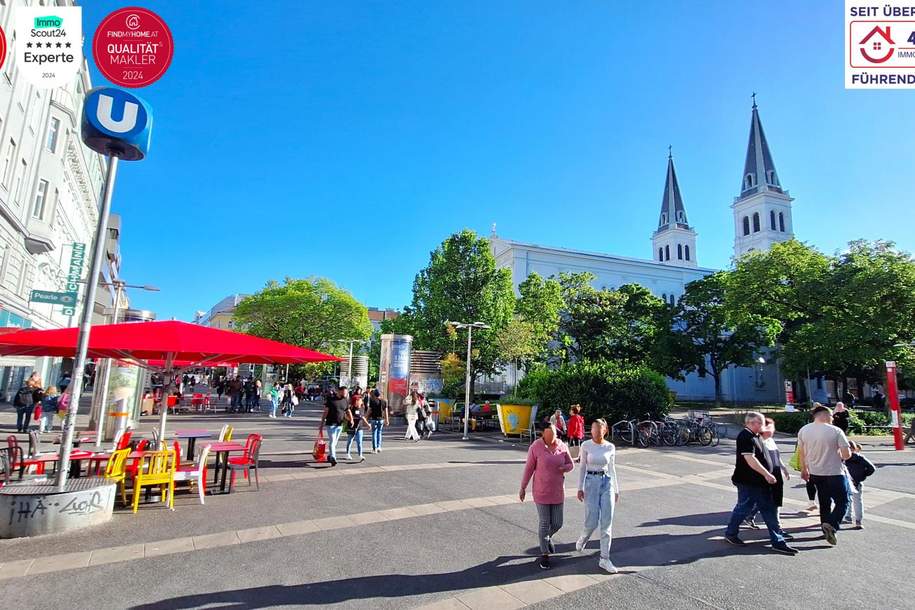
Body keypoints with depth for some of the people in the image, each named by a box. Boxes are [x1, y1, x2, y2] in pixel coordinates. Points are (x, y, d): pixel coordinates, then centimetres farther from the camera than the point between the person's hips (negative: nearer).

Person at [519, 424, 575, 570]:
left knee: (557, 523, 9)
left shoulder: (562, 446, -5)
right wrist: (523, 488, -3)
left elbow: (571, 464, 6)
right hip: (541, 491, -3)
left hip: (557, 491, 4)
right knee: (545, 523, 2)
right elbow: (529, 468, -9)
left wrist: (563, 468, -18)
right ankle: (544, 554, 24)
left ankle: (547, 537, 44)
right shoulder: (535, 447, -16)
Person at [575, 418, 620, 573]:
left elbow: (612, 469, 10)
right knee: (592, 522, -3)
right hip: (591, 482, -2)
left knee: (607, 523, 0)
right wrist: (580, 488, -5)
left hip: (607, 483, 2)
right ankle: (582, 539, 31)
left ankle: (604, 559, 10)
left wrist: (616, 490, 12)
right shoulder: (586, 445, -5)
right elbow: (582, 467, -1)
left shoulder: (610, 447, 1)